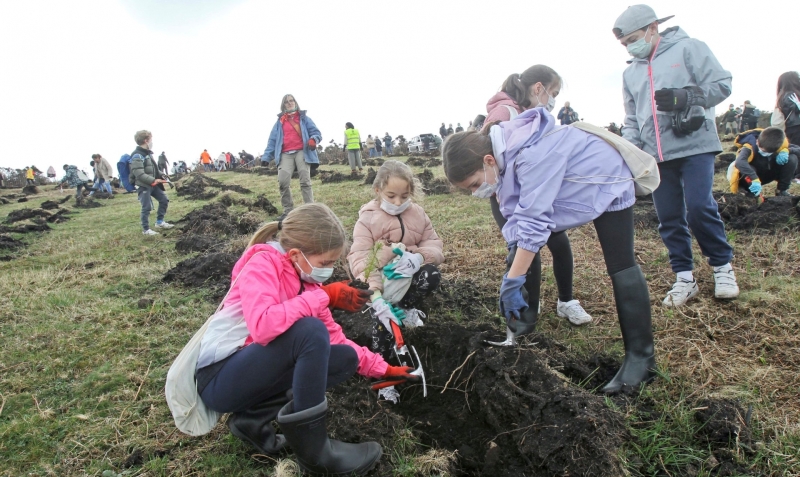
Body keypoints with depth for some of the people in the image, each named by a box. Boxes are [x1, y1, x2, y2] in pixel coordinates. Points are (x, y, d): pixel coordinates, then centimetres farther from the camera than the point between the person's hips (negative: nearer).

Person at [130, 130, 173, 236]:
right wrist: (153, 180, -28)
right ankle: (146, 229, 9)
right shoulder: (137, 156, -19)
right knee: (147, 207, -4)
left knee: (164, 200, 14)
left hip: (153, 184, 9)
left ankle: (159, 222, 26)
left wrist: (161, 177, 5)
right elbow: (139, 174, -26)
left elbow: (154, 169, 19)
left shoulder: (148, 153, 11)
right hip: (144, 186, -9)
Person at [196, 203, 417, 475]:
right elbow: (262, 325, -35)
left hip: (255, 371, 8)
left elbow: (333, 339, 9)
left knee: (346, 358, -2)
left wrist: (381, 369, 6)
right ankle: (312, 448, -17)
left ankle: (255, 417, -1)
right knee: (309, 331, -29)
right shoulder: (262, 263, -17)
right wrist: (324, 296, -28)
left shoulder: (305, 278, 5)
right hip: (219, 378, -8)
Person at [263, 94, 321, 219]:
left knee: (305, 181, -10)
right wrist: (266, 157, 7)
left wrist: (313, 139, -14)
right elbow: (272, 140, 17)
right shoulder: (280, 122, 21)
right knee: (283, 182, -14)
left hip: (302, 152, -1)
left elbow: (316, 132, 10)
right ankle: (288, 211, -3)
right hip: (286, 155, 2)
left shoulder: (303, 118, 16)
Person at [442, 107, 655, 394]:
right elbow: (515, 213, -11)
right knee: (524, 255, 3)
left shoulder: (533, 155, -41)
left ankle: (641, 356, -5)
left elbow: (534, 221, -41)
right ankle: (524, 326, 15)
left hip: (607, 182, -8)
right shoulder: (502, 154, -14)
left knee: (620, 265, -11)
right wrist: (513, 267, -18)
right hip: (569, 187, 8)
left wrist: (513, 282, -37)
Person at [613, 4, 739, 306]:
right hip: (656, 155, 5)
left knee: (699, 207, -14)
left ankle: (722, 266, 10)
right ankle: (684, 278, 15)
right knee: (669, 218, 4)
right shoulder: (631, 73, 17)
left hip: (694, 146, -5)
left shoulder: (688, 48, 1)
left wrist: (684, 97, -19)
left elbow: (721, 84, -4)